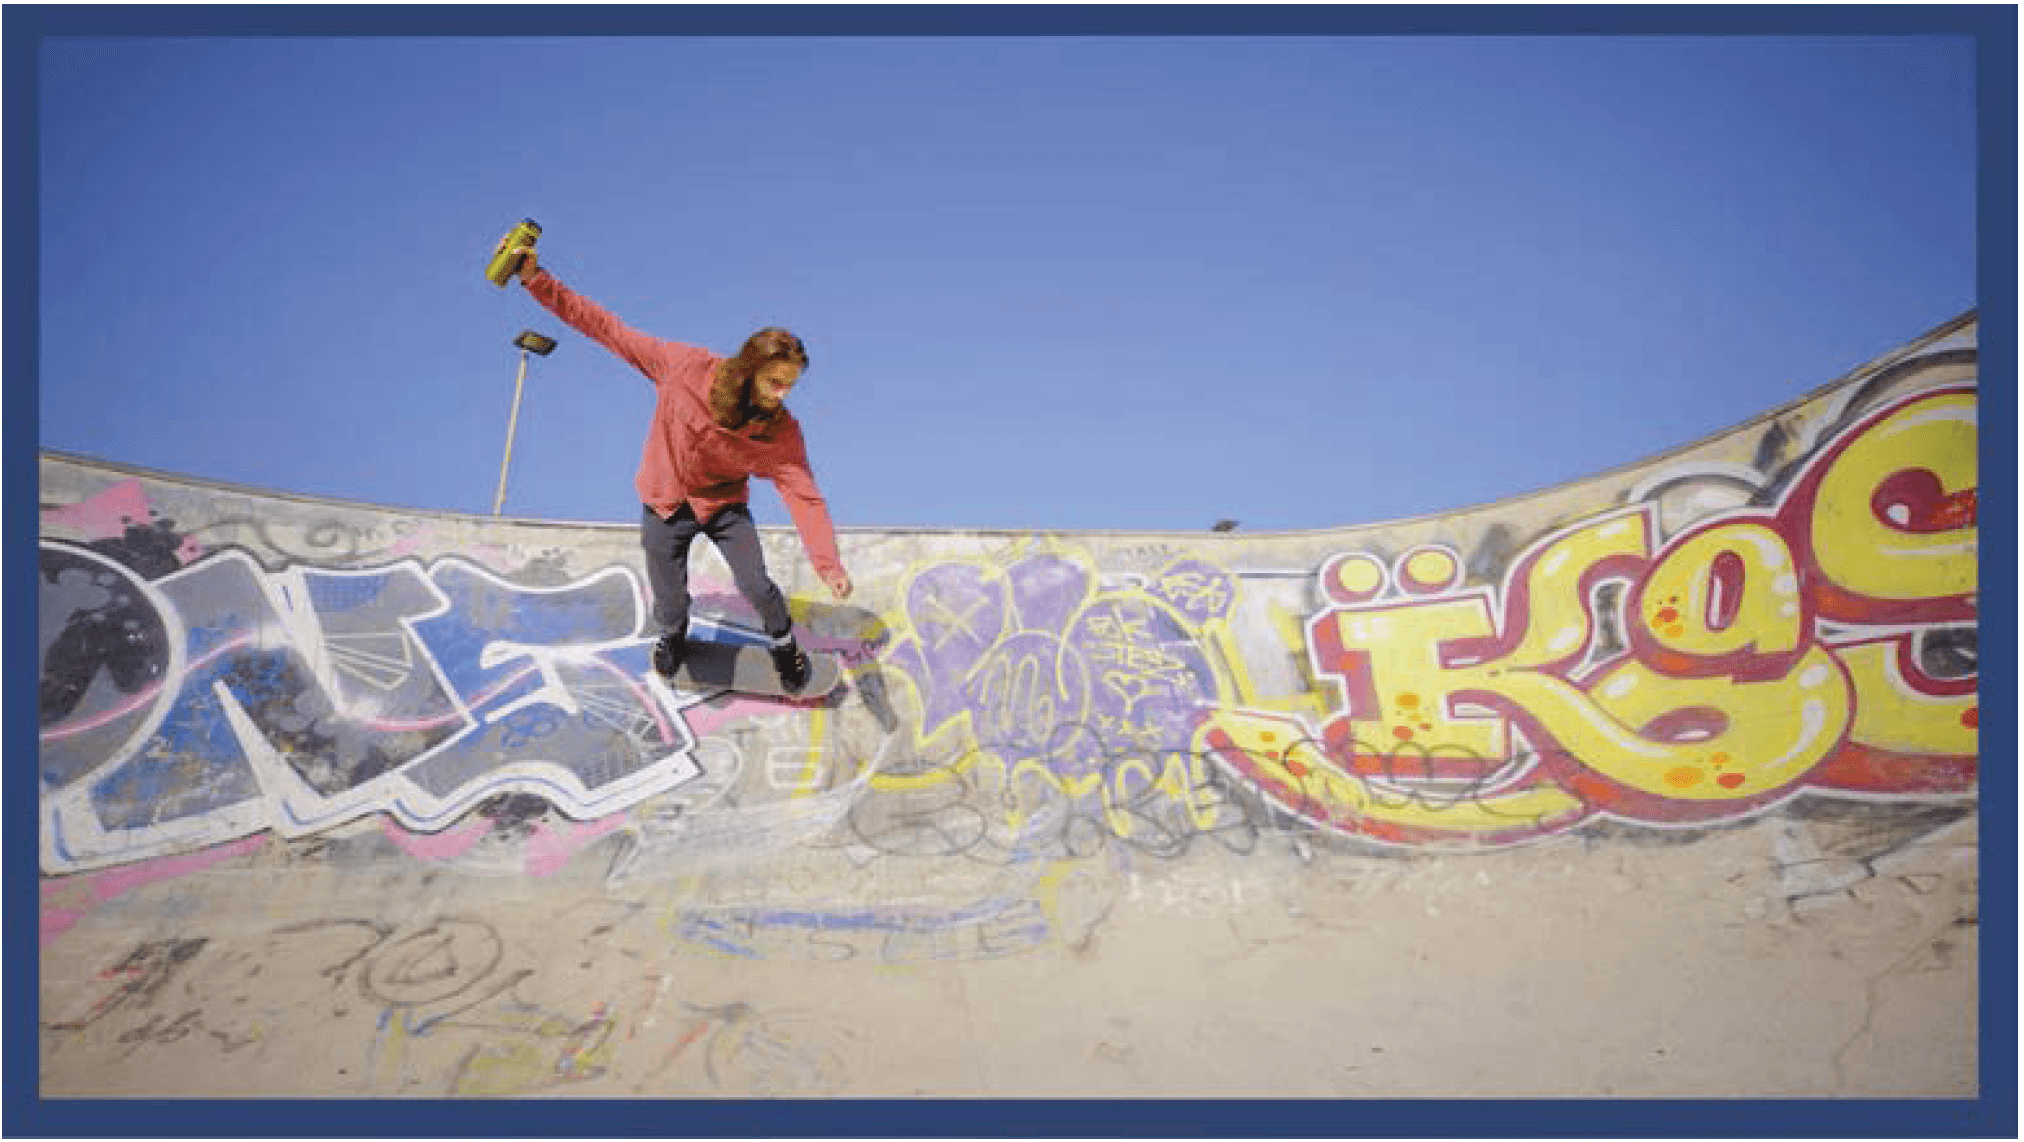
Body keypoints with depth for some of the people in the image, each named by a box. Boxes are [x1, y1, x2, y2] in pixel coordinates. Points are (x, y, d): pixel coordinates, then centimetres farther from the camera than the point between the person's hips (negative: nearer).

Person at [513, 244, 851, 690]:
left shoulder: (781, 431, -26)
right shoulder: (687, 367, -29)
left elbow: (806, 497, -30)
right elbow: (609, 330, -23)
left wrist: (830, 566, -42)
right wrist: (535, 279, -26)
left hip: (724, 504, 0)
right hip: (665, 504, 0)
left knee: (758, 588, -9)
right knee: (670, 605, 10)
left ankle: (782, 641, 27)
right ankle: (672, 636, 50)